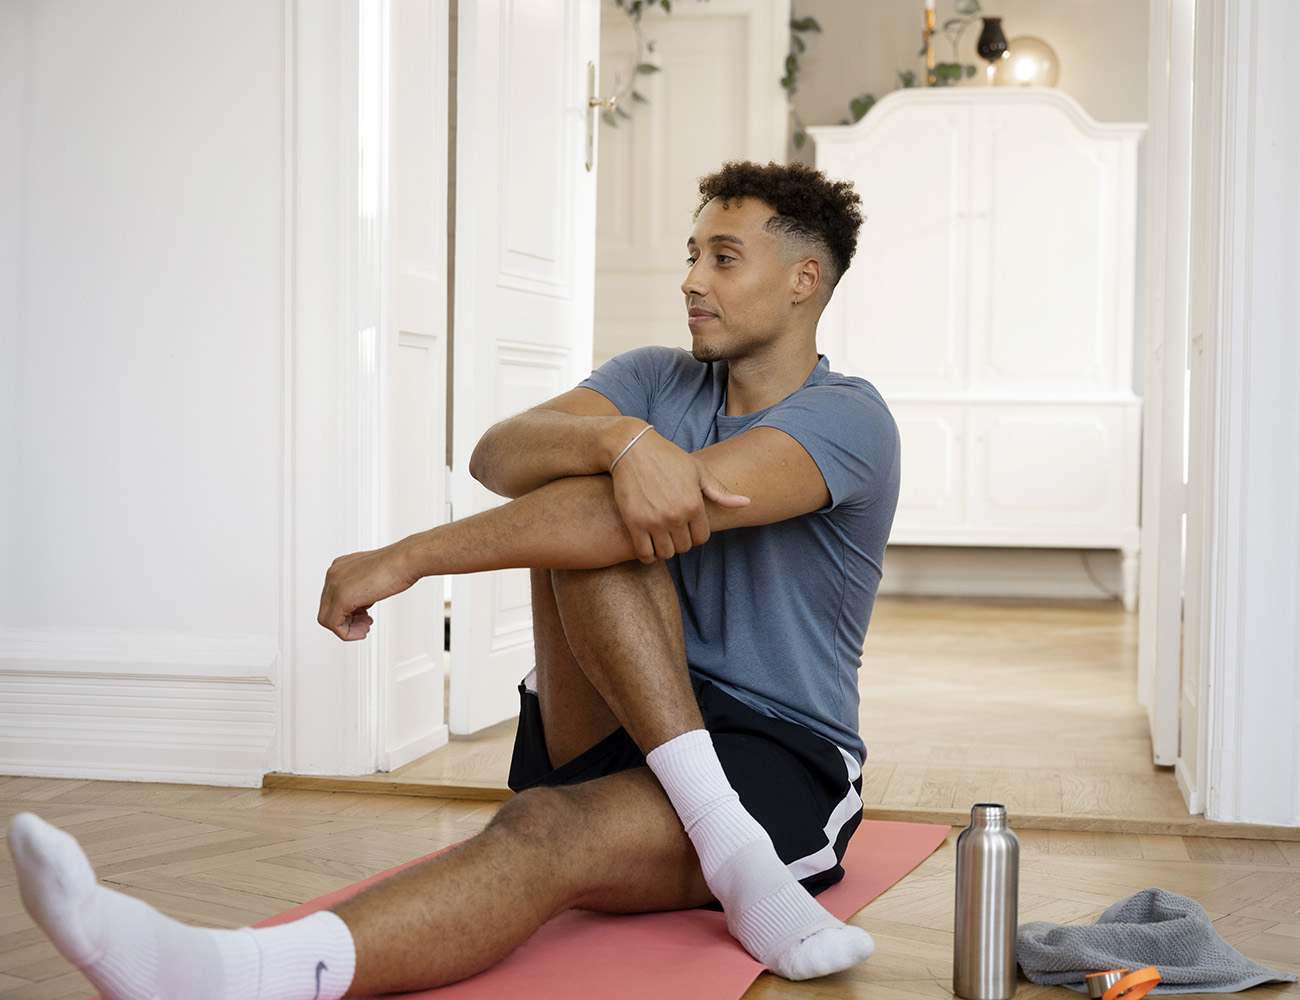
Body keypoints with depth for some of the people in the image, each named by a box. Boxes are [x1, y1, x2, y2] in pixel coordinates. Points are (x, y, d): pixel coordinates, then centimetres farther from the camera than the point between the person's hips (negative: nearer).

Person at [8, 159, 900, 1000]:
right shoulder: (659, 380, 11)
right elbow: (498, 457, -10)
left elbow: (680, 503, -26)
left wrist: (410, 557, -27)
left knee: (548, 830, -36)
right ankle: (736, 861, -33)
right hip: (613, 739, 5)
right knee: (584, 499, -22)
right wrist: (621, 439, -34)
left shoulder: (847, 418, -7)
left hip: (781, 764, -4)